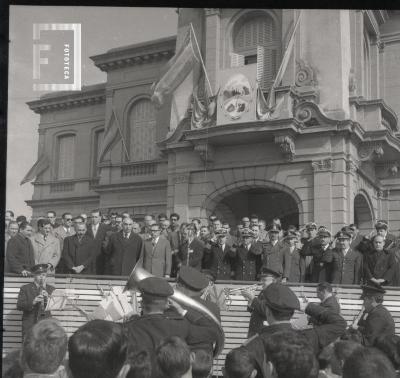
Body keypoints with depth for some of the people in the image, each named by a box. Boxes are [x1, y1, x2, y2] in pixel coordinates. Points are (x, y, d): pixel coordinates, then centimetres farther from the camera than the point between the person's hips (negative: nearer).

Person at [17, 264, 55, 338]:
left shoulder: (51, 289, 13)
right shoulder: (25, 288, 7)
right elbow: (19, 306, -4)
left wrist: (48, 298, -15)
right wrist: (32, 302, -20)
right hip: (29, 326, -1)